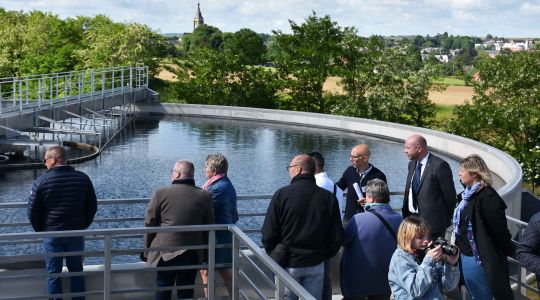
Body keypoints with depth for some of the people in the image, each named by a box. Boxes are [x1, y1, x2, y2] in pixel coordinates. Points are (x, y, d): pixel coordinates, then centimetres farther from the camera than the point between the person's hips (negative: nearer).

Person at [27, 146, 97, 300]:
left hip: (51, 233, -2)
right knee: (76, 269, 14)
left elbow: (32, 211, -6)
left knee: (53, 272, 8)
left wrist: (40, 230, 10)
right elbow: (92, 206, 5)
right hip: (76, 233, 3)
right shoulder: (83, 178, -1)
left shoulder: (42, 181, -10)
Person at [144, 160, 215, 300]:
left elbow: (149, 224, -4)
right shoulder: (205, 196, -3)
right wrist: (204, 253, 15)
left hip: (165, 253, -2)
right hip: (192, 256, 2)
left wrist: (147, 249, 8)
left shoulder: (160, 194, -10)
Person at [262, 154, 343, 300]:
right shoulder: (328, 197, -3)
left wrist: (273, 254, 7)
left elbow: (268, 233, -10)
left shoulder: (282, 194, -11)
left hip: (288, 264, -2)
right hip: (316, 265, 2)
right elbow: (337, 236, -1)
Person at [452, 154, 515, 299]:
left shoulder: (488, 197, -21)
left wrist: (510, 251, -8)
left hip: (480, 259, -9)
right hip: (466, 256, 9)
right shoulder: (468, 195, 8)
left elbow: (499, 230, -18)